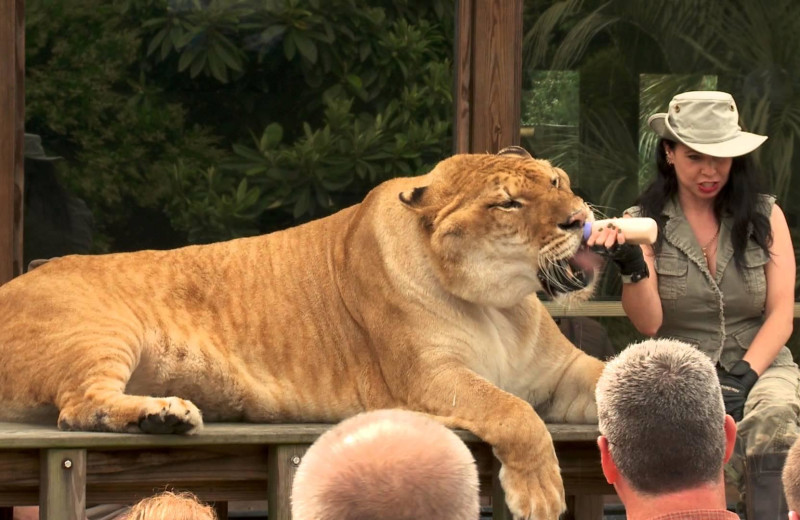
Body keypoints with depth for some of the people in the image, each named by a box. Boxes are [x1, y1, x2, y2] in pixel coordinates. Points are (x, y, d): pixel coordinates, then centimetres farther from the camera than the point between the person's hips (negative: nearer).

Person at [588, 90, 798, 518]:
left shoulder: (765, 216, 8)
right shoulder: (644, 222, 5)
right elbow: (648, 323, -5)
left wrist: (744, 376, -13)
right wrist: (632, 268, -24)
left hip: (759, 363, 1)